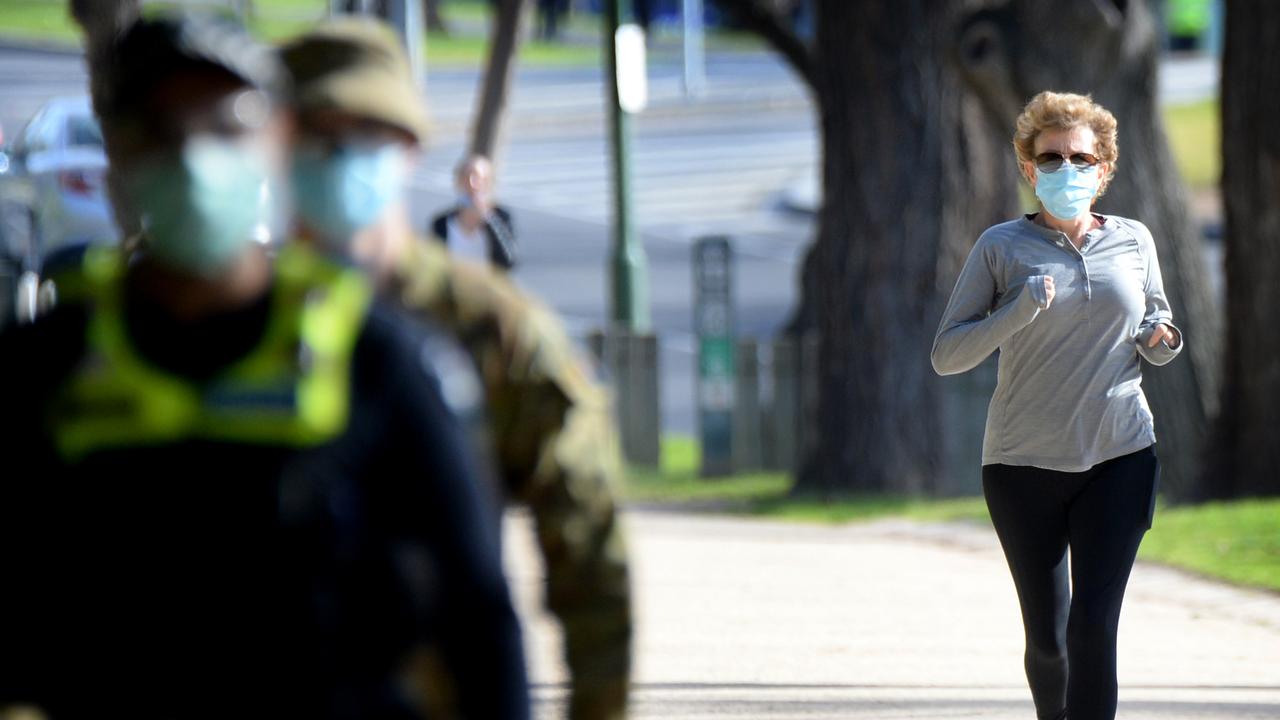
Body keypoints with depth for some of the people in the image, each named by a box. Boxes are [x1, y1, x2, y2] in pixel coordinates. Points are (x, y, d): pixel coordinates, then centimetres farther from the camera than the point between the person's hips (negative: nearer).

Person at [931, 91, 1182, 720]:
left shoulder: (1133, 241, 8)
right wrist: (1017, 314, -19)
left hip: (1119, 458, 1)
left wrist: (1161, 340, -2)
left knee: (1094, 625, -13)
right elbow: (946, 355, -3)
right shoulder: (1001, 247, 1)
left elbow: (1154, 336, 22)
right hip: (1024, 463, -1)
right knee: (1047, 638, 3)